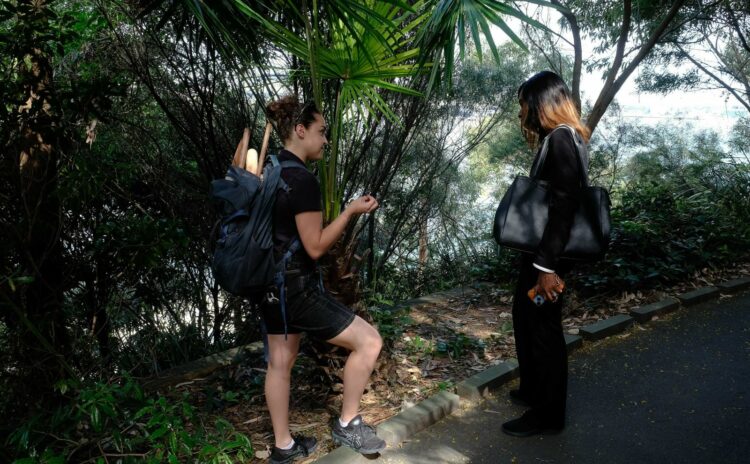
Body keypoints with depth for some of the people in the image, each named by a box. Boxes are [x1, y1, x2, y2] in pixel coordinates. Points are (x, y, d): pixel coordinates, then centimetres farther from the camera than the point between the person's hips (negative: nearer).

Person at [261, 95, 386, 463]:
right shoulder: (302, 180, -20)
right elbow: (315, 247, -19)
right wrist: (351, 212, -12)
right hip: (296, 288, -10)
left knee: (280, 361, 17)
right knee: (368, 341, -2)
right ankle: (347, 424, 13)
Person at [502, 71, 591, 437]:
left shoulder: (561, 138, -16)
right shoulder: (553, 138, 14)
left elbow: (564, 205, -23)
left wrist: (548, 266, -25)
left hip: (549, 252, -10)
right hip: (536, 247, 10)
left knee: (543, 327, 2)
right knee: (524, 317, 20)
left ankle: (548, 413, 18)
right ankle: (532, 390, 38)